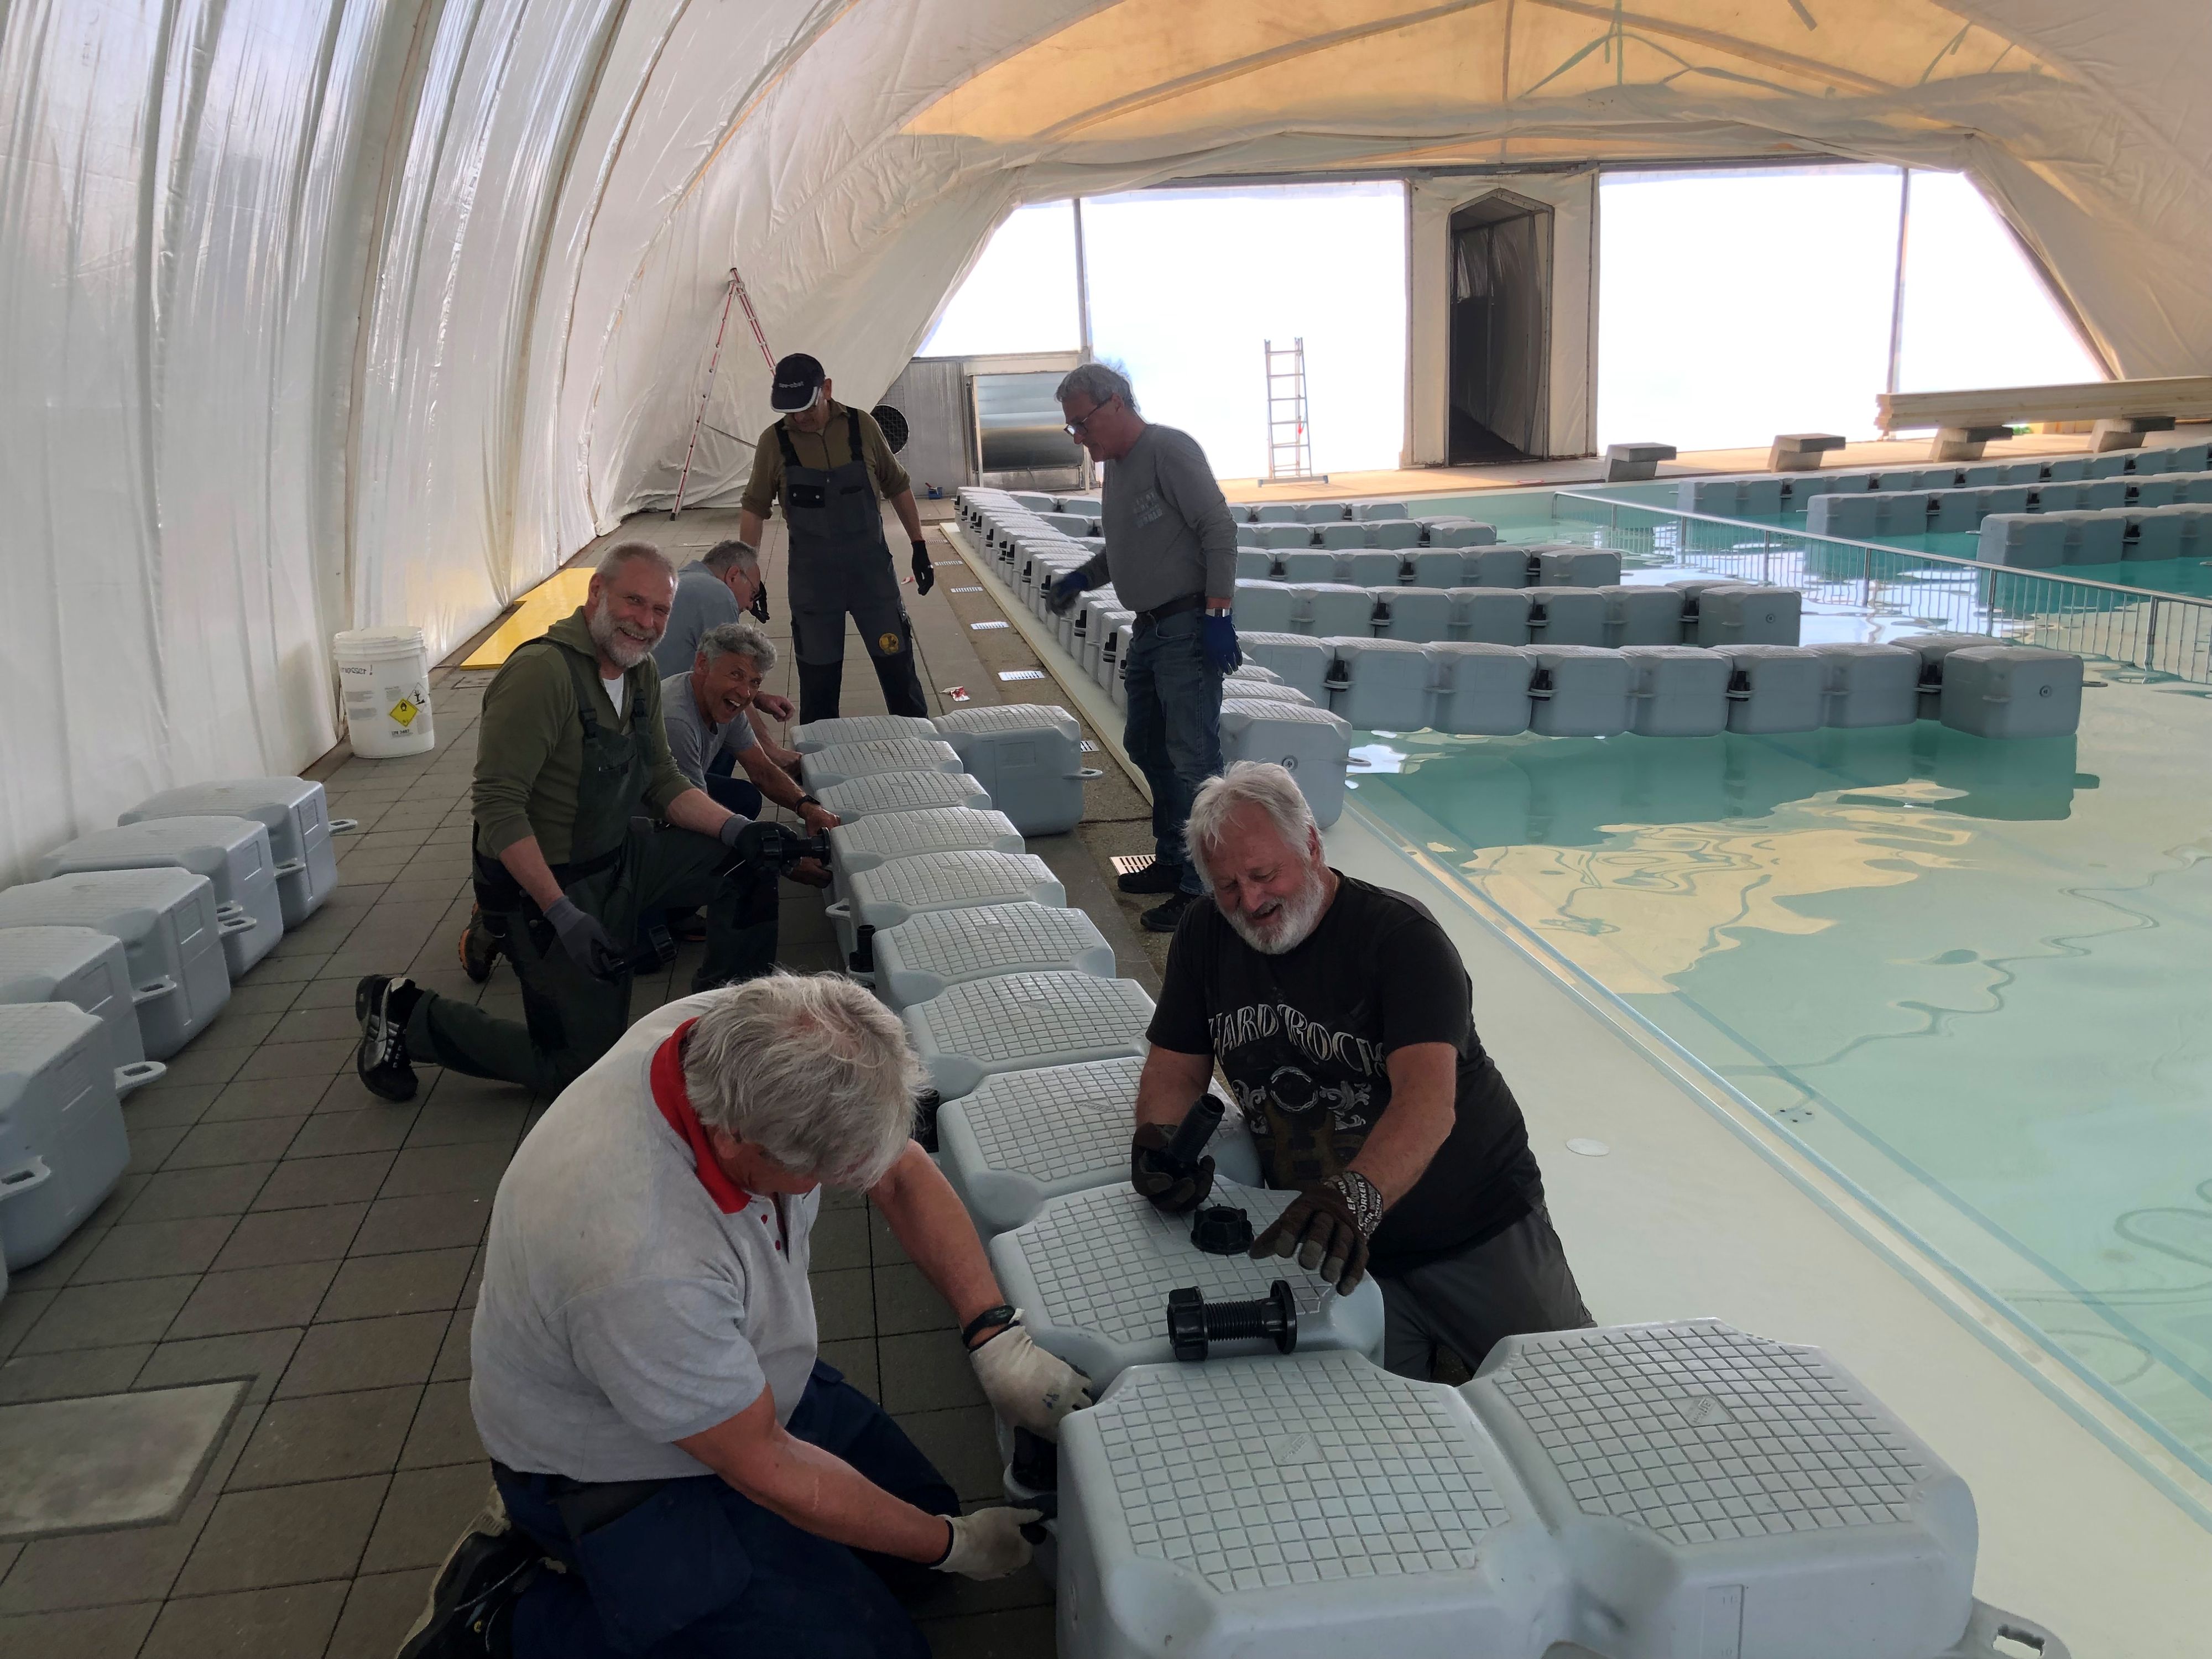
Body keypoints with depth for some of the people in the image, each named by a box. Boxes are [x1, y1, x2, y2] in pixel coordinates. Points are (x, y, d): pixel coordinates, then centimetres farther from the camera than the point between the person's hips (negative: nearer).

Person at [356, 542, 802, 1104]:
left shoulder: (640, 673, 3)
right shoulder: (542, 672, -25)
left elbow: (663, 783, 9)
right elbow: (499, 807, -28)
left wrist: (739, 831, -9)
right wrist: (564, 913, -32)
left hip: (619, 857, 8)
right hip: (543, 883, -8)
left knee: (749, 860, 2)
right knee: (584, 1066, -3)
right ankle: (406, 1014, 10)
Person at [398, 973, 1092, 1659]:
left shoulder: (744, 1035, -23)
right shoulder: (643, 1266, -41)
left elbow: (900, 1172, -7)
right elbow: (763, 1469, -25)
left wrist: (995, 1335, -17)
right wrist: (952, 1544, -12)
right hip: (627, 1469, -7)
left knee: (924, 1512, 10)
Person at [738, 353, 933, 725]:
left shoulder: (863, 427, -3)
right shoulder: (774, 442, -4)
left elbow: (897, 487, 7)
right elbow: (753, 509, 3)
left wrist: (920, 547, 6)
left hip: (872, 566, 0)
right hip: (812, 576, 0)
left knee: (897, 664, 5)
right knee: (817, 678, 8)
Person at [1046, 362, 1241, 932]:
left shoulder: (1169, 450, -12)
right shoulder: (1115, 464, 16)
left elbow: (1219, 528, -18)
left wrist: (1217, 613, -23)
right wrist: (1084, 577, 11)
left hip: (1188, 628, -10)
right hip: (1150, 629, 10)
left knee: (1193, 759, -9)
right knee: (1146, 745, 17)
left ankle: (1203, 887, -4)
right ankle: (1171, 861, 30)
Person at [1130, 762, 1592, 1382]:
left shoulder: (1402, 935, -17)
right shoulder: (1206, 935, 1)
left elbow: (1428, 1101, -31)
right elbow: (1177, 1068, 5)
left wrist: (1357, 1195, -49)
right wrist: (1157, 1141, -18)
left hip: (1477, 1230, -3)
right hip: (1336, 1246, 4)